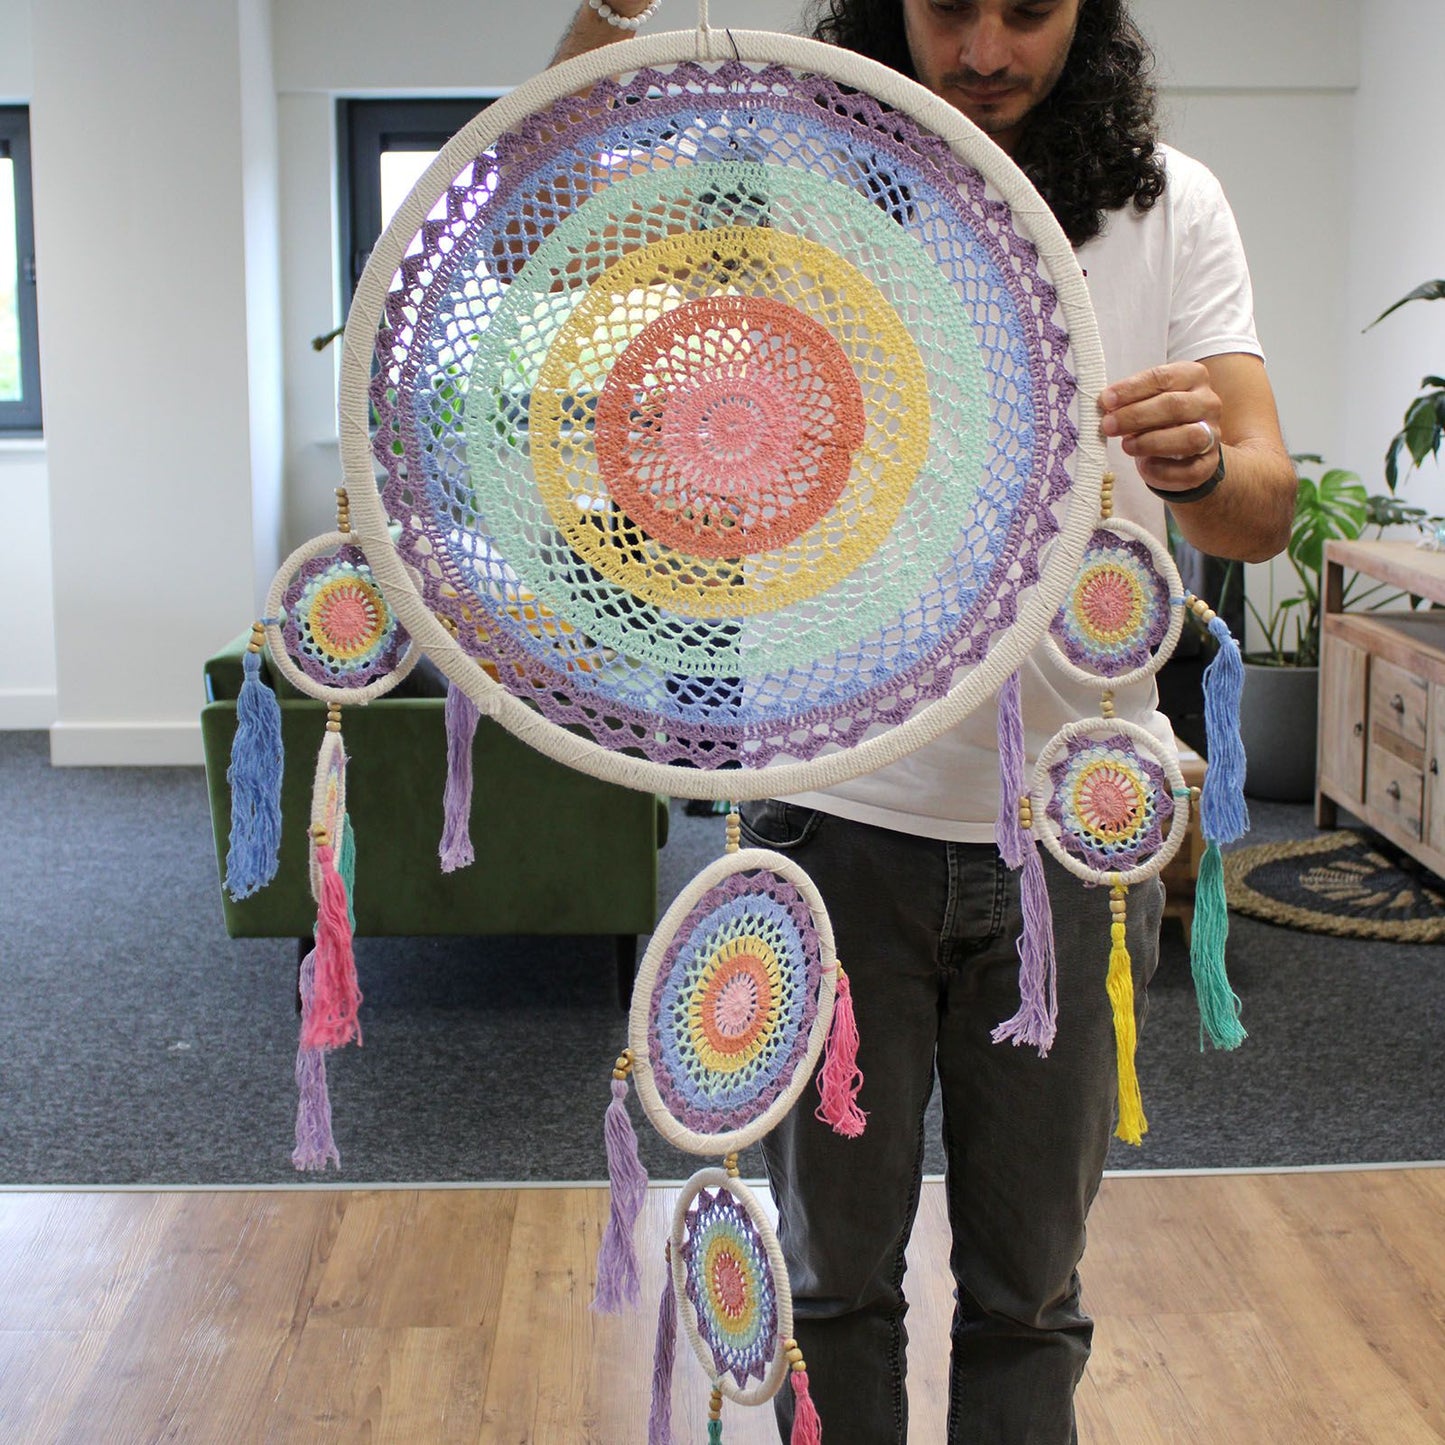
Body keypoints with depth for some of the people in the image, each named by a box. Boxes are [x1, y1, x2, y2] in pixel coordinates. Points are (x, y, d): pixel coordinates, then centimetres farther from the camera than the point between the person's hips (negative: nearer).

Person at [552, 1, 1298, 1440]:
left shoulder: (1168, 205, 0)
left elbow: (1266, 510, -7)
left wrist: (1198, 467, -31)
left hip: (1073, 826, 1)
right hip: (841, 805, 0)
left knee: (1028, 1286, 16)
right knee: (830, 1267, 15)